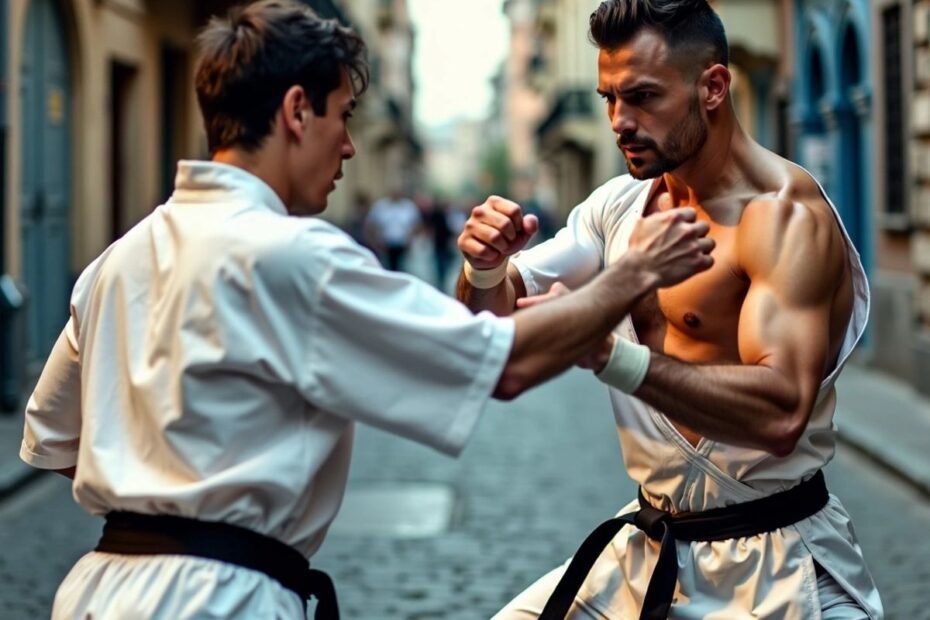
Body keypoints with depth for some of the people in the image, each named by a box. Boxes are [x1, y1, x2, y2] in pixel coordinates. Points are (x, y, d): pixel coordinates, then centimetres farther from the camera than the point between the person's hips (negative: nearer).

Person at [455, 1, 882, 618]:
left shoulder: (785, 215, -19)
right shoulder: (621, 203, 3)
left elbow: (781, 411, -31)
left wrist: (608, 354, -40)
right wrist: (485, 269, -17)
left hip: (774, 565, -6)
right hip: (648, 547, 7)